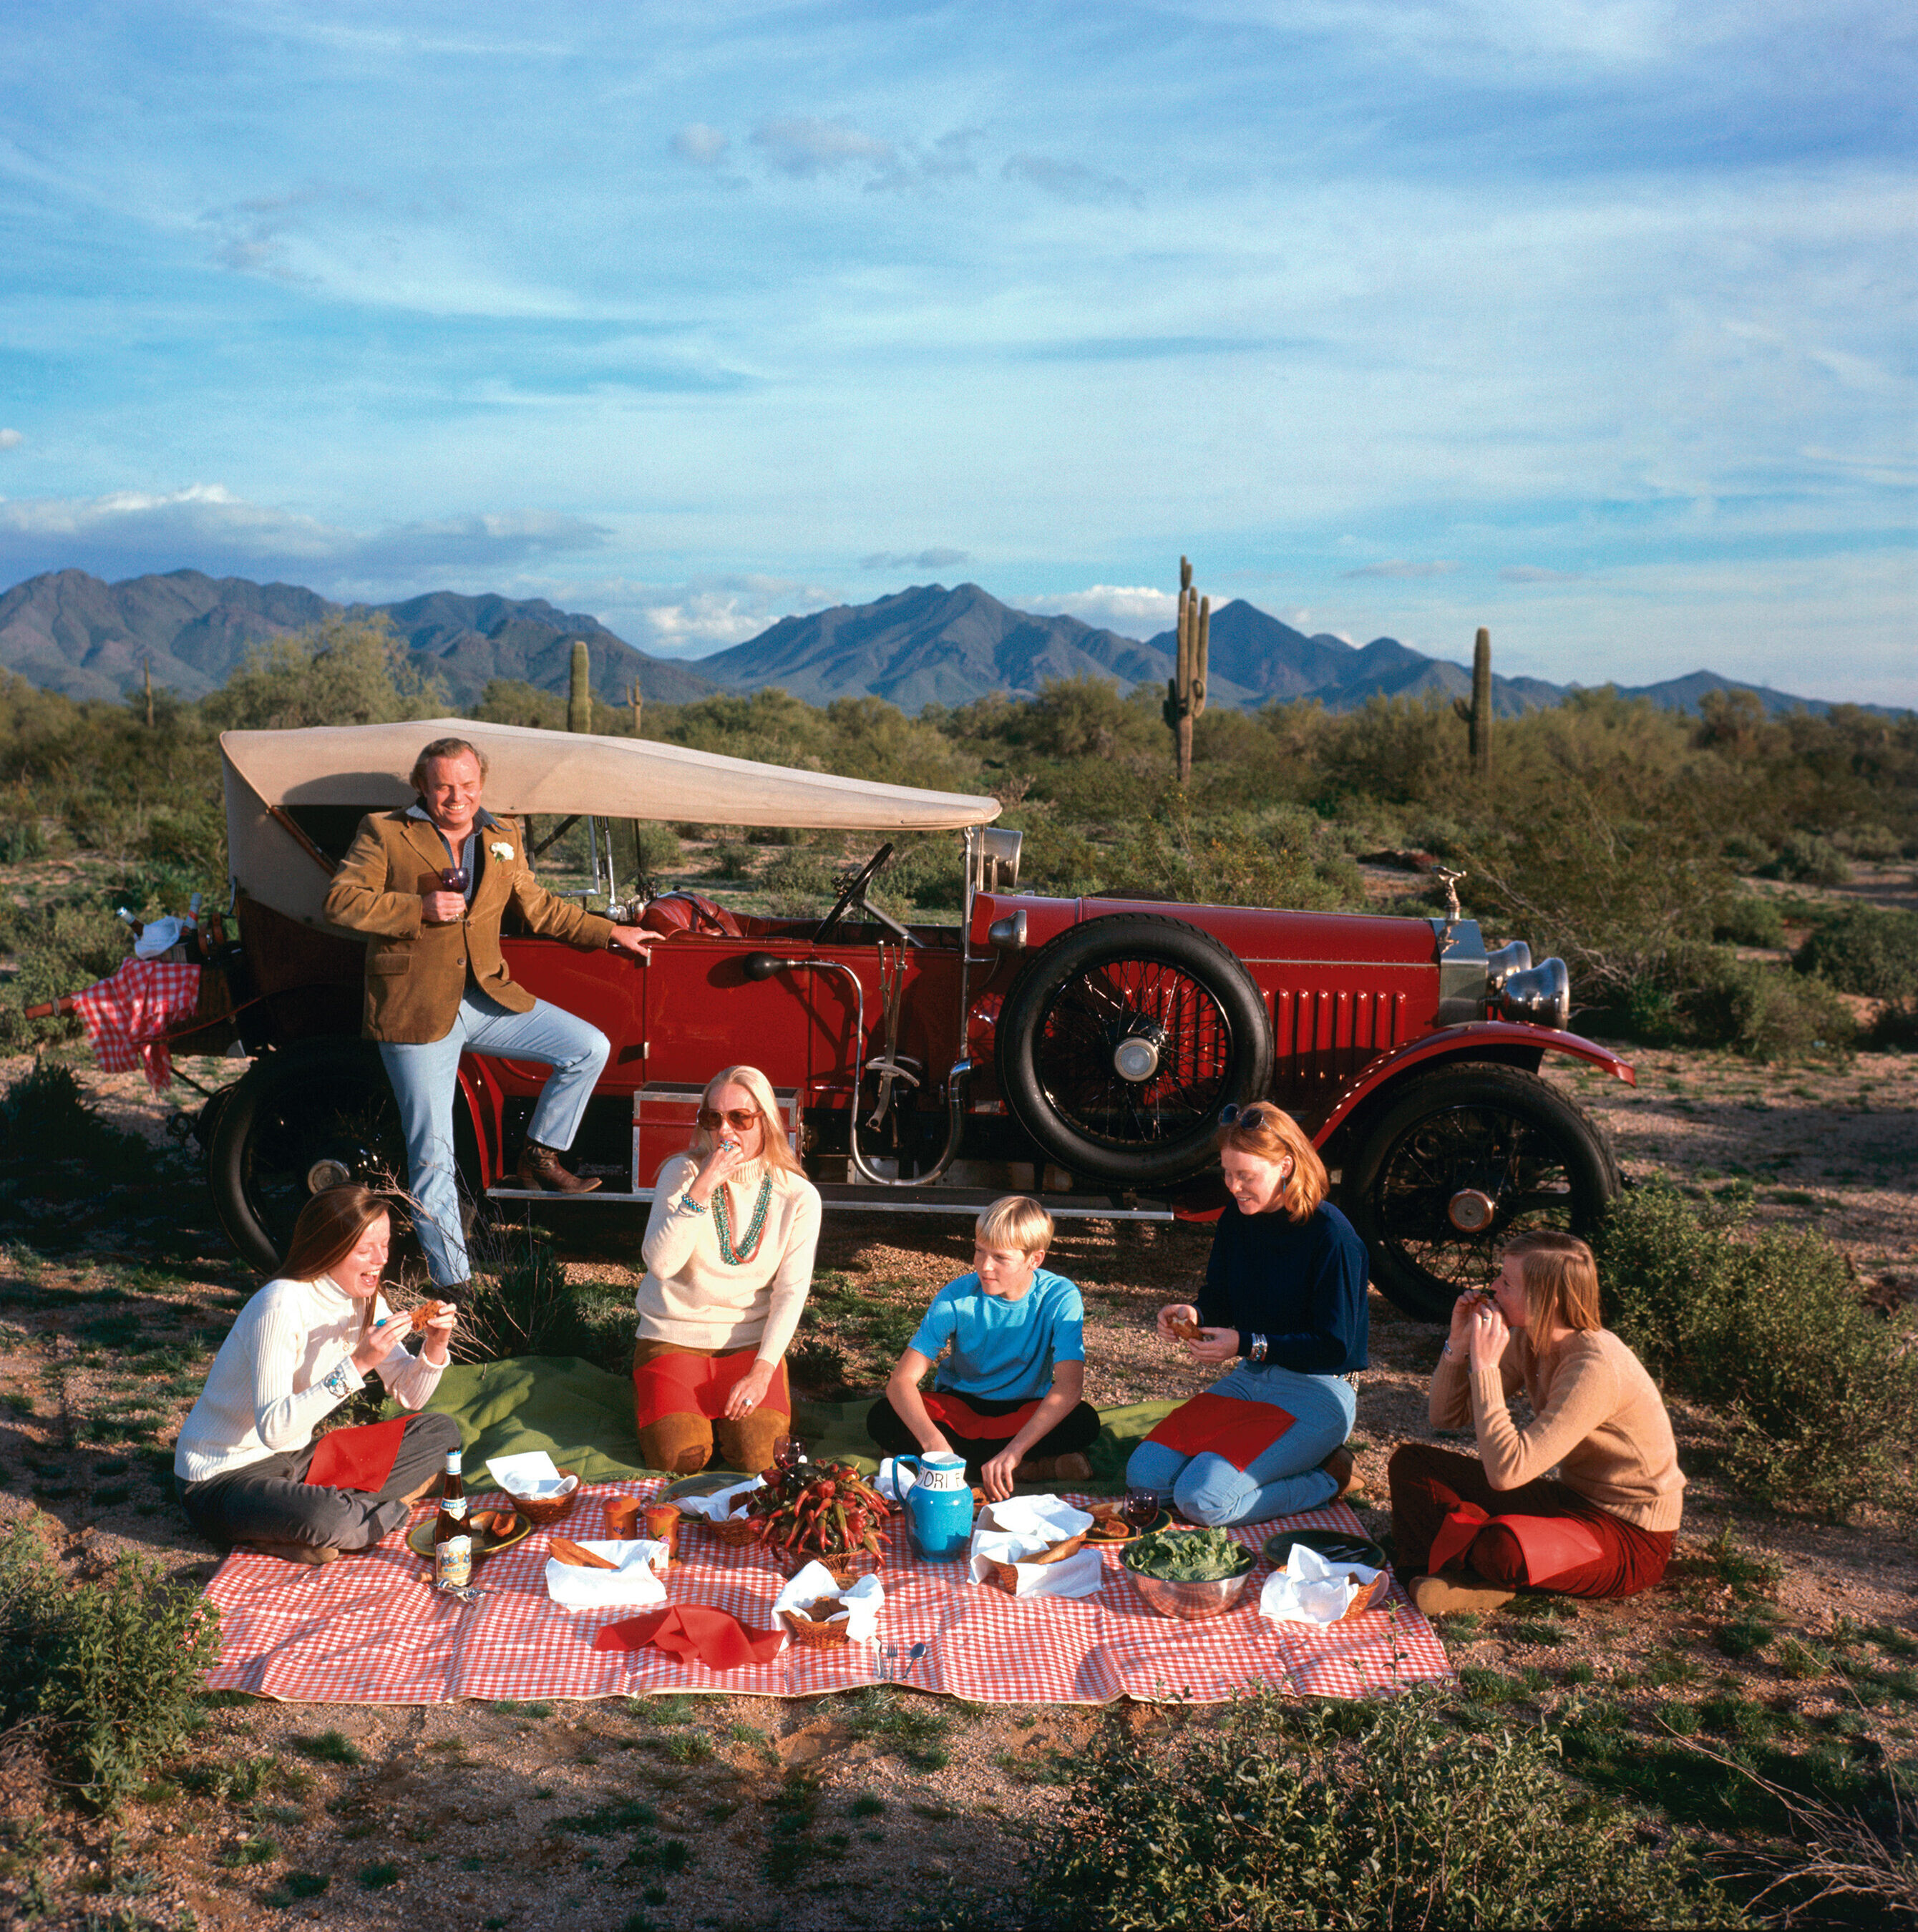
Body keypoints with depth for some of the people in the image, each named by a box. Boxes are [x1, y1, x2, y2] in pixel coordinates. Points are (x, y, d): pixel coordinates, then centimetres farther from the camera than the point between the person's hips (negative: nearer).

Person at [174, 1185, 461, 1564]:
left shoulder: (366, 1299, 0)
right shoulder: (281, 1306, -25)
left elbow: (409, 1395, 6)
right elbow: (273, 1428, -32)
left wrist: (435, 1345, -14)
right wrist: (357, 1365, -36)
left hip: (293, 1461, 9)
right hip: (219, 1479, -9)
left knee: (441, 1433, -4)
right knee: (323, 1518, -41)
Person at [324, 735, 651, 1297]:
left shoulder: (503, 838, 11)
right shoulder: (384, 833, -3)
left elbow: (539, 909, 20)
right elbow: (340, 900, -12)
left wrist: (611, 934, 18)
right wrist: (420, 908, -20)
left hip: (486, 997, 5)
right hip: (415, 1013, -5)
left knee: (589, 1048, -4)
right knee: (433, 1154, -2)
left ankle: (539, 1156, 11)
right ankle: (452, 1282, 8)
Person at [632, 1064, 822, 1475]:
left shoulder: (798, 1196, -6)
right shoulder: (682, 1173, -9)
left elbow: (791, 1292, -5)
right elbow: (660, 1264, -20)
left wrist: (762, 1372, -15)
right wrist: (701, 1190, -29)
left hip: (751, 1341, 1)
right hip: (674, 1334, -1)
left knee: (756, 1457, -18)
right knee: (678, 1457, -18)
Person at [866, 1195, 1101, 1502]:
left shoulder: (1059, 1297, -20)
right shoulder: (958, 1296, -18)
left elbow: (1070, 1387, -32)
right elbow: (903, 1380, -24)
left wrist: (1014, 1450, -45)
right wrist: (933, 1440, -44)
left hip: (1025, 1411, -2)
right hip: (959, 1405, 2)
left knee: (1084, 1422, -32)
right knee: (882, 1419, -28)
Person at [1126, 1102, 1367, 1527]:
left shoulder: (1330, 1234, -17)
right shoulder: (1236, 1221, 4)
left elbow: (1334, 1347, -17)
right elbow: (1219, 1300, 14)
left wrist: (1248, 1345, -25)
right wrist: (1193, 1314, -10)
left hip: (1318, 1392, -7)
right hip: (1251, 1378, 7)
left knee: (1203, 1500, -23)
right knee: (1143, 1476, -9)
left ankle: (1326, 1478, 0)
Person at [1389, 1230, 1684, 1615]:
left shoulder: (1595, 1369, -29)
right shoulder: (1527, 1343, -2)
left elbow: (1506, 1470, -33)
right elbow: (1447, 1416, 4)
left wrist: (1484, 1366, -30)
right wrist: (1459, 1344, -11)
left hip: (1634, 1539, -9)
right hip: (1572, 1499, 9)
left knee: (1505, 1547, -39)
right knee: (1411, 1463, -2)